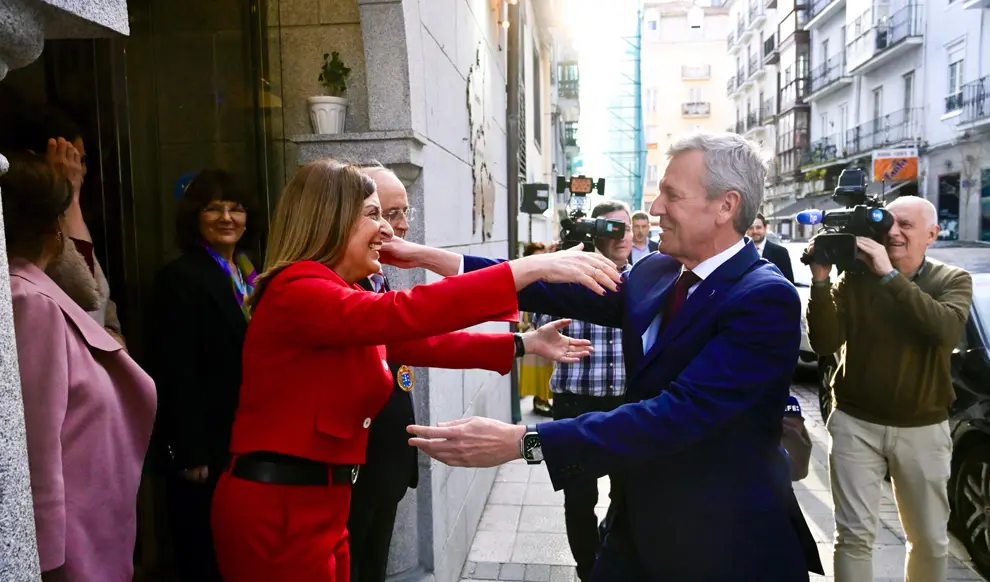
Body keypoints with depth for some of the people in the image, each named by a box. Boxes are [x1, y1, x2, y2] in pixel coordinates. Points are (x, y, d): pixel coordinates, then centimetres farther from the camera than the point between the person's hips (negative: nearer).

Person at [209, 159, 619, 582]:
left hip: (319, 504, 9)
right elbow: (404, 313, -34)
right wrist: (531, 268, -36)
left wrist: (525, 344, 4)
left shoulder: (348, 298, 10)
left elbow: (425, 342, 8)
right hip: (276, 508, -9)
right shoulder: (296, 290, -20)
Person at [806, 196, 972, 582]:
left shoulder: (952, 281, -1)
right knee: (855, 535, -1)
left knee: (931, 539, 14)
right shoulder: (855, 278, -4)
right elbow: (824, 343, -12)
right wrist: (821, 280, -21)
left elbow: (947, 329, -23)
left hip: (923, 429, 2)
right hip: (855, 423, -1)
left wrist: (890, 275, -26)